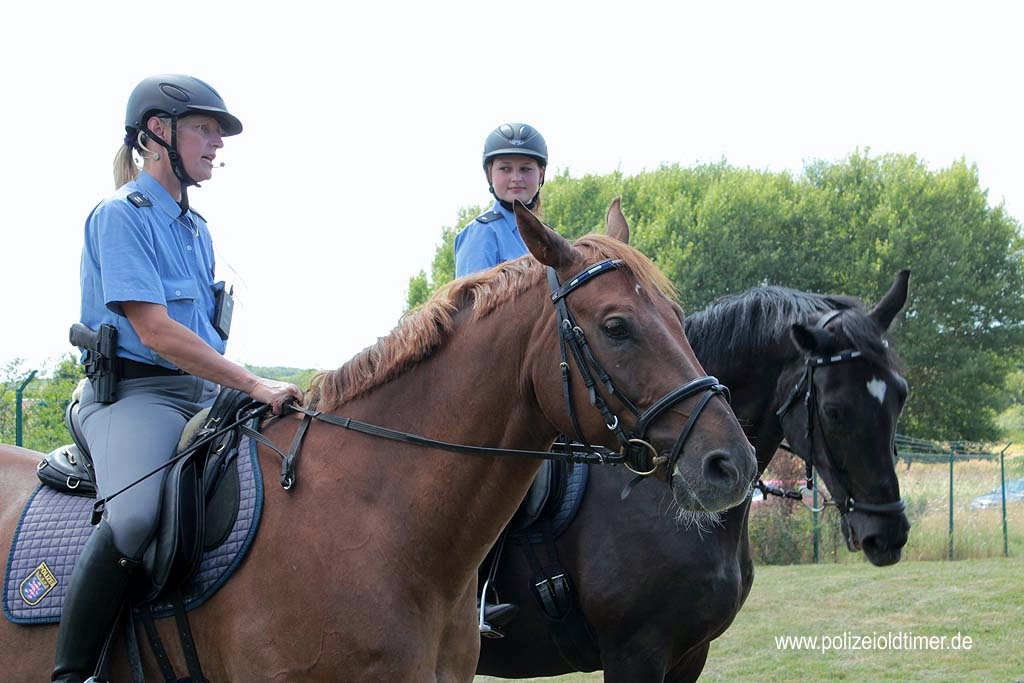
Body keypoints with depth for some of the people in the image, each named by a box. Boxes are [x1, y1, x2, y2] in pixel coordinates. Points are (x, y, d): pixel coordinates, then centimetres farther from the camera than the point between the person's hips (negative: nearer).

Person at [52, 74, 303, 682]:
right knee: (135, 518, -35)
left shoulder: (196, 229, 19)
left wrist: (253, 394, 8)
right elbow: (154, 330, -16)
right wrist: (255, 385, -19)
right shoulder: (123, 215, -7)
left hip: (204, 397, 9)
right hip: (136, 392, -9)